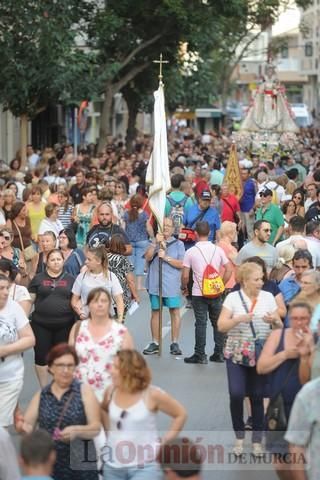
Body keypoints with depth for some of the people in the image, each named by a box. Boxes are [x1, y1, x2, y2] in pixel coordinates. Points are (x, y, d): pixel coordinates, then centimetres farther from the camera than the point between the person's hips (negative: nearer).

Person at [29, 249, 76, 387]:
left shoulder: (70, 279, 8)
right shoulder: (38, 279, 5)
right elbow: (29, 300, 6)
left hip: (64, 325, 1)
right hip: (41, 324, -1)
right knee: (41, 355, 1)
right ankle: (44, 389, 11)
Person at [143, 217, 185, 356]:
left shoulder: (178, 244, 5)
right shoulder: (154, 243, 12)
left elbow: (181, 264, -4)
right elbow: (147, 257, -3)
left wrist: (166, 257, -13)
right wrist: (156, 243, -12)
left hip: (171, 284, -2)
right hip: (155, 283, 2)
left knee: (174, 311, -4)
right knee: (155, 311, 6)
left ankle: (174, 343, 2)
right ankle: (155, 343, 12)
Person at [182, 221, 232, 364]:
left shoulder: (191, 252, -7)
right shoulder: (218, 250, 1)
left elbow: (185, 275, -6)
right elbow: (229, 270, 2)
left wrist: (184, 287, 12)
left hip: (199, 293, -2)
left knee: (201, 324, 1)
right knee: (217, 323, 12)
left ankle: (200, 355, 3)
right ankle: (219, 353, 15)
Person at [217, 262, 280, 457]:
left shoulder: (268, 297, 3)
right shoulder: (233, 297, -2)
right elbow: (221, 326, -5)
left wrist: (274, 320, -17)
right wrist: (239, 319, -21)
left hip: (261, 355, 1)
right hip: (237, 354, -1)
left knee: (257, 397, 1)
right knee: (236, 394, -12)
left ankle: (257, 440, 14)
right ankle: (239, 437, 8)